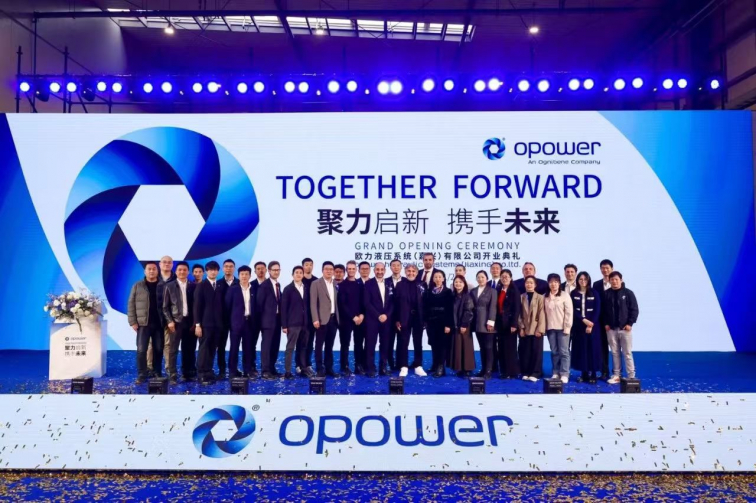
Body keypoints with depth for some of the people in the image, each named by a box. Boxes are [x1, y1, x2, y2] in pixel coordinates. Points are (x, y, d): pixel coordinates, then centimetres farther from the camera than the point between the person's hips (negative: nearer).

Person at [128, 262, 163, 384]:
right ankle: (141, 375, 7)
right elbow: (131, 304, 2)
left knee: (158, 350, 6)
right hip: (143, 323, -1)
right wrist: (133, 322, -4)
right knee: (141, 350, -3)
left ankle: (157, 373, 18)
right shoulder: (138, 286, 3)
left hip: (159, 324, 1)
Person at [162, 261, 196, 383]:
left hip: (190, 321, 2)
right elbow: (165, 306, 3)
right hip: (176, 321, -1)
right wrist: (169, 321, -8)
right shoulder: (170, 286, 4)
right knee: (173, 350, -3)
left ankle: (188, 373, 15)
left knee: (189, 349, 5)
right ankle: (173, 376, 1)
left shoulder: (193, 286, 6)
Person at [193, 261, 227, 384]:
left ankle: (208, 372, 12)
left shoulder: (222, 285, 11)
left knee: (212, 349, 5)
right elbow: (197, 306, -4)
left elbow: (223, 304, 12)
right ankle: (201, 374, 1)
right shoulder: (201, 286, 0)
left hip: (218, 323, 3)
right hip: (205, 322, -3)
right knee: (204, 348, -3)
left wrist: (224, 321, 3)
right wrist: (197, 324, -9)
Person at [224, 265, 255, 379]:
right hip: (237, 321, -3)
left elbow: (255, 306, 10)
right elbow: (227, 306, 0)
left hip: (249, 321, 3)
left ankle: (247, 370, 13)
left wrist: (254, 320, 4)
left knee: (248, 347, 6)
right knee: (234, 347, 1)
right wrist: (229, 321, -2)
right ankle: (233, 371, 8)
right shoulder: (233, 289, -1)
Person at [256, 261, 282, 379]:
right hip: (268, 320, -8)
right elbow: (259, 303, -11)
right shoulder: (264, 285, -11)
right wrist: (263, 318, -8)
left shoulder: (278, 285, 14)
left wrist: (280, 317, 9)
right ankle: (265, 371, -3)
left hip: (277, 319, 8)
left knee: (275, 345, 11)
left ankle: (272, 368, 19)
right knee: (266, 345, -5)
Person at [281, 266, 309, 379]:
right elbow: (283, 307, -4)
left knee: (303, 347, 8)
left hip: (304, 323, 4)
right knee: (290, 347, -3)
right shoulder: (288, 289, -1)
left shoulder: (306, 288, 12)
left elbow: (308, 305, 12)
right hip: (292, 323, -4)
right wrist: (284, 325, -9)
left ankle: (303, 369, 13)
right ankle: (287, 371, 0)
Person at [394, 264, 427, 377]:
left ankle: (418, 366, 16)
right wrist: (397, 319, -7)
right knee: (403, 343, 2)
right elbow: (396, 303, -2)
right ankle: (404, 367, 8)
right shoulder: (400, 285, 1)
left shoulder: (422, 285, 3)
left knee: (418, 343, 8)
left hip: (418, 318, 1)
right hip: (404, 319, -1)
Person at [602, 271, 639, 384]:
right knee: (615, 353, 8)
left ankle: (631, 376, 6)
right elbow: (603, 310, 9)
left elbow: (634, 309, -3)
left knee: (627, 353, 1)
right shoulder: (606, 294, 4)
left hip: (625, 328, -2)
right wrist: (605, 323, 0)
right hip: (611, 328, 3)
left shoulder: (628, 293, -2)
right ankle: (616, 375, 15)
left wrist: (630, 323, -9)